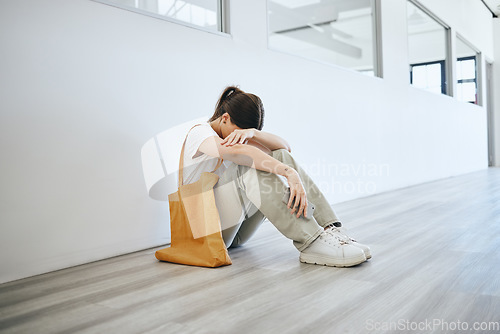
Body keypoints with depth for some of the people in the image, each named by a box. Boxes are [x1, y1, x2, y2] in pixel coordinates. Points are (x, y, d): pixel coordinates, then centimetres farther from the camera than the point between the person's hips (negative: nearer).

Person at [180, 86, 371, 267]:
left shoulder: (235, 133, 15)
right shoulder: (200, 133, -8)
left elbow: (285, 147, -1)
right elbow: (239, 152, -31)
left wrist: (253, 133, -19)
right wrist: (290, 173, -40)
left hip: (238, 231, 7)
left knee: (280, 156, -11)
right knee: (249, 165, -30)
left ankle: (330, 230, -25)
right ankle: (311, 243, -39)